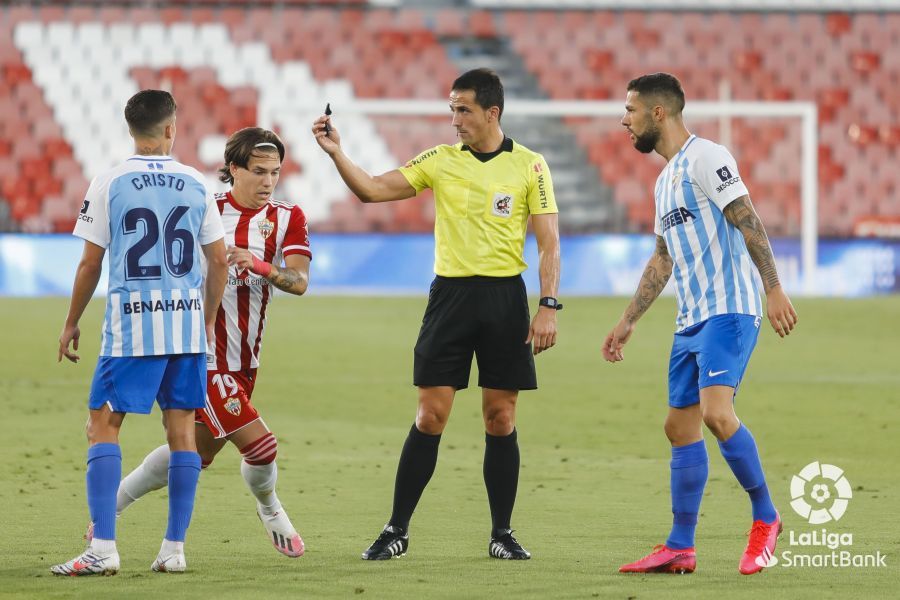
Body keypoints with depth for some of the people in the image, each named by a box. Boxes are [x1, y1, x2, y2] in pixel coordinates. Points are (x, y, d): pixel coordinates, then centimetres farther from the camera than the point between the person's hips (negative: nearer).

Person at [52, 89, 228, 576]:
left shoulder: (108, 184, -3)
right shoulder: (195, 184, 6)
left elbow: (90, 264, -1)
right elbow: (218, 261, 8)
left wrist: (71, 323, 11)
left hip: (130, 324, -3)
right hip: (187, 321, 3)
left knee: (103, 426, 0)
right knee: (181, 430, 8)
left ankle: (103, 548, -10)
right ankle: (174, 548, 9)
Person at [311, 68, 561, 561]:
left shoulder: (529, 166, 0)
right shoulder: (440, 160, 5)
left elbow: (548, 242, -1)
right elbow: (372, 190, 3)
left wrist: (548, 307, -9)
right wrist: (336, 153, -11)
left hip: (504, 298, -1)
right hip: (450, 295, 1)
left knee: (500, 420, 2)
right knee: (430, 416, -2)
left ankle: (502, 533, 12)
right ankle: (397, 530, 2)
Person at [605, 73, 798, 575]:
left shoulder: (705, 157, -8)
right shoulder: (666, 179, 21)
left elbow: (749, 222, -16)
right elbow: (663, 259, 29)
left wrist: (774, 290, -23)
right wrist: (628, 322, 29)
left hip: (729, 311, -10)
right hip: (691, 321, 10)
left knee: (716, 412, -23)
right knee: (680, 427, 8)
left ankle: (765, 517, -9)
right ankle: (680, 549, 12)